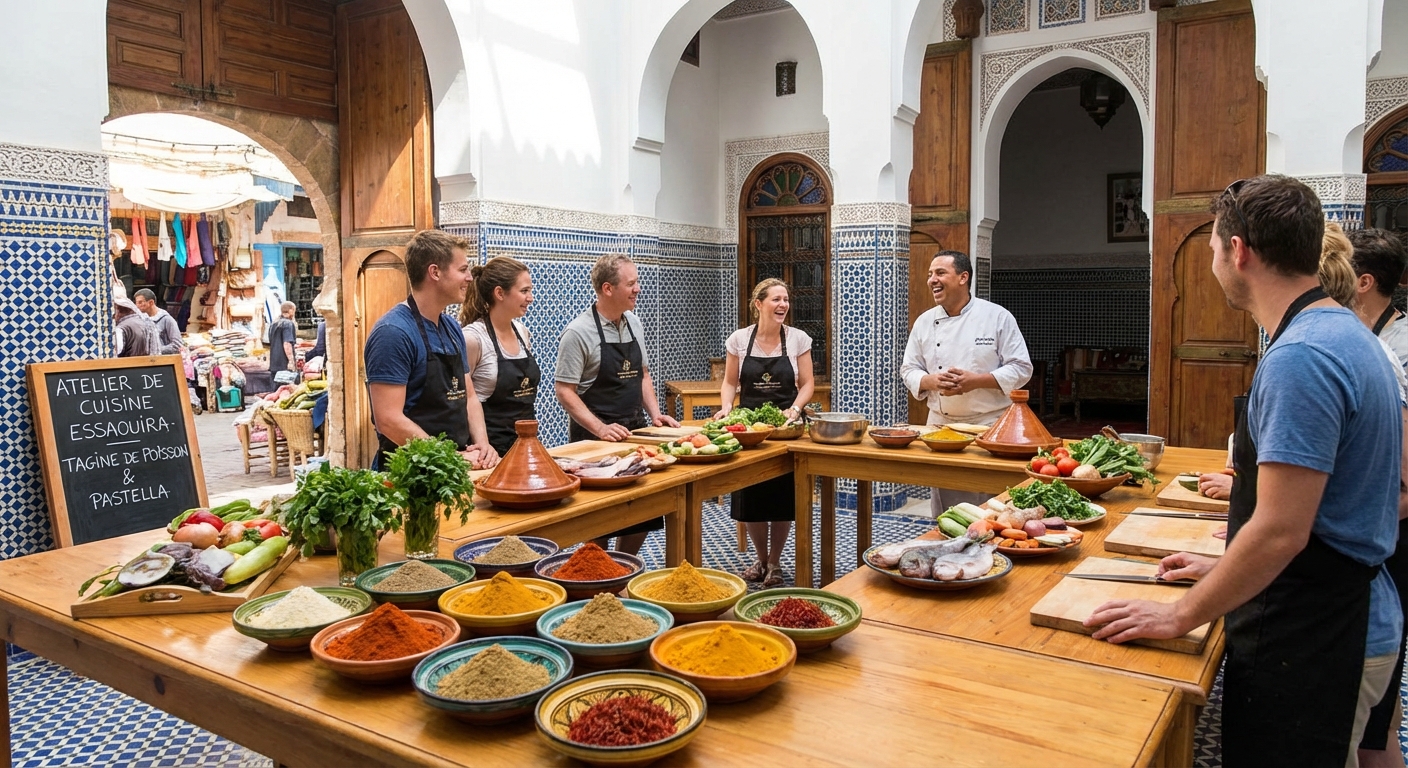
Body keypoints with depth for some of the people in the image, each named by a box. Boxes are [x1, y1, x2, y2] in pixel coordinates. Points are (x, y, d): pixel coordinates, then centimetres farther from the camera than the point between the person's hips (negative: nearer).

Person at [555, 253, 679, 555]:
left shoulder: (633, 323, 9)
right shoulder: (579, 332, -13)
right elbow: (564, 391, -14)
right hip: (596, 438, -7)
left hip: (634, 430, 7)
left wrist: (655, 413, 5)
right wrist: (600, 429, -23)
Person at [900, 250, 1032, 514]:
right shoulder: (925, 322, 6)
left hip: (990, 424, -3)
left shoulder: (997, 317, -4)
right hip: (940, 424, 3)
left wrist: (976, 381, -19)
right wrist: (930, 381, -13)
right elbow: (909, 370, 9)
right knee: (943, 510, 9)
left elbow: (1021, 368, -5)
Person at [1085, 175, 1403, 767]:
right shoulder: (1346, 332, 9)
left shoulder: (1300, 358, -25)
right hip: (1351, 613, 10)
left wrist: (1181, 615, -16)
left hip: (1303, 638, -10)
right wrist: (1229, 568, 18)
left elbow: (1281, 533, -27)